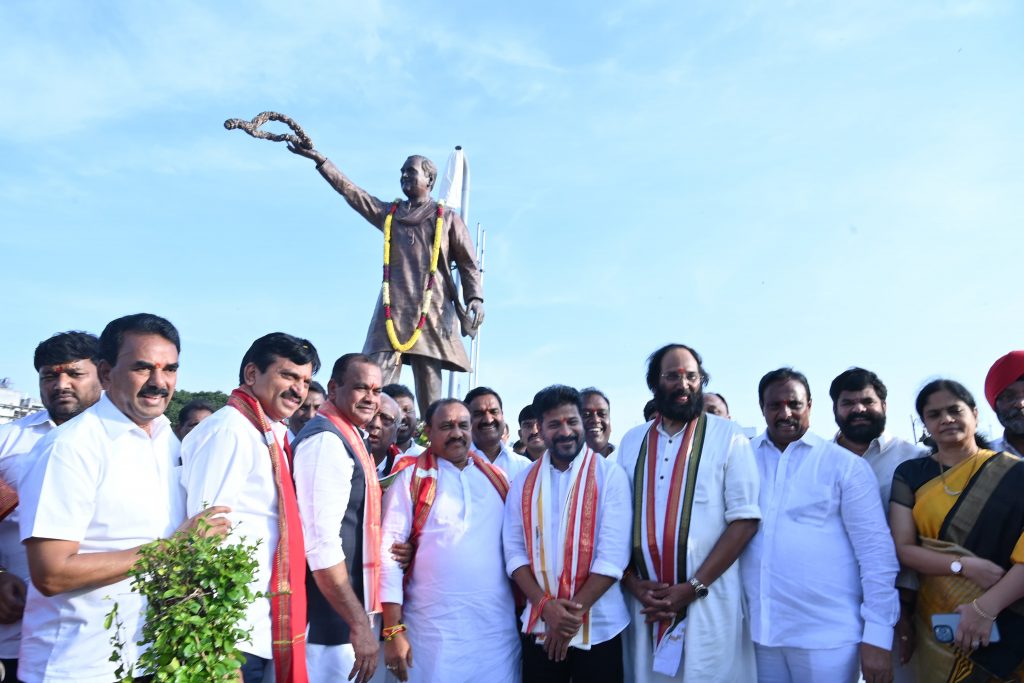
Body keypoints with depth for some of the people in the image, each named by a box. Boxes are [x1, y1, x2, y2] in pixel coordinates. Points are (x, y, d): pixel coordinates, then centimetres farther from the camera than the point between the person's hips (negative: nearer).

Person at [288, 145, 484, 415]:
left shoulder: (447, 218, 12)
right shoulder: (388, 213, 21)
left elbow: (468, 265, 8)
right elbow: (348, 189, 20)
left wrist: (475, 298, -8)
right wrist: (317, 157, 16)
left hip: (431, 313, -2)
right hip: (393, 312, 3)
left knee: (429, 394, -5)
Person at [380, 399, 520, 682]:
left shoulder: (496, 477, 9)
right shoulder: (411, 477, -3)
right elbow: (389, 552, -6)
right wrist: (393, 630, -9)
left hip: (498, 627, 3)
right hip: (435, 631, -3)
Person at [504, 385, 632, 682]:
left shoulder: (610, 475, -7)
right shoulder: (524, 481, 3)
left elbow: (614, 554, -12)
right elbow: (514, 550, 1)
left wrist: (575, 611, -13)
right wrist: (545, 605, -12)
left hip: (599, 627, -2)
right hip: (539, 625, 3)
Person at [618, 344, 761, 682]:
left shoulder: (728, 436, -3)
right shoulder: (632, 442, 8)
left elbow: (744, 519, -8)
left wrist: (694, 587, -13)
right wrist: (633, 583, -5)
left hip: (710, 602, -3)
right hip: (646, 603, 3)